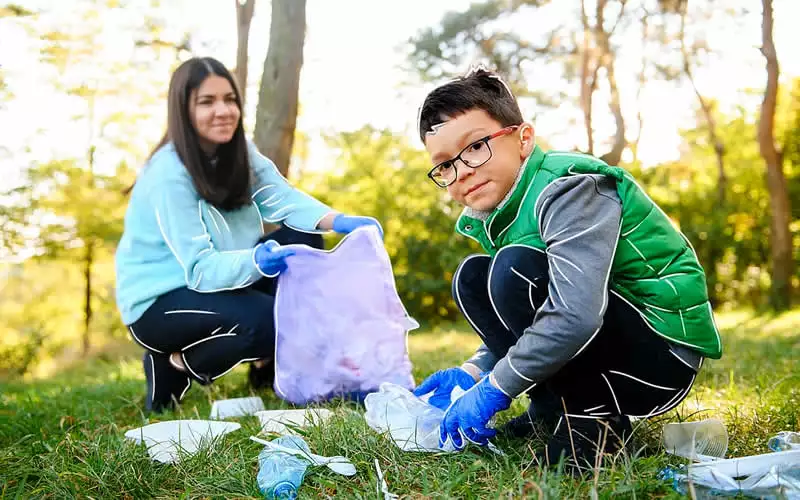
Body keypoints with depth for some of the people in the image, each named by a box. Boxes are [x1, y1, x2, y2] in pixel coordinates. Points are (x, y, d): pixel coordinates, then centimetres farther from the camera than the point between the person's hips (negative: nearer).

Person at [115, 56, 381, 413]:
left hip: (219, 281, 8)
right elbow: (200, 269, -29)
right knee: (266, 319, -29)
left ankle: (270, 365, 3)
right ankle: (175, 366, -3)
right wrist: (255, 261, -48)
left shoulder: (238, 150, -1)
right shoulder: (167, 174, -24)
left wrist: (337, 221, -33)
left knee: (303, 243, -7)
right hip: (159, 301, -8)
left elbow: (280, 198, -15)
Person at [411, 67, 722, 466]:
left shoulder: (570, 187, -22)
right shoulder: (493, 215, 7)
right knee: (471, 278, 3)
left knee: (517, 269, -28)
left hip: (665, 354, -9)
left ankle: (595, 421, -14)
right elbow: (523, 321, 15)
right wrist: (473, 372, -1)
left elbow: (575, 316, -35)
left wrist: (494, 387, -24)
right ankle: (552, 412, 3)